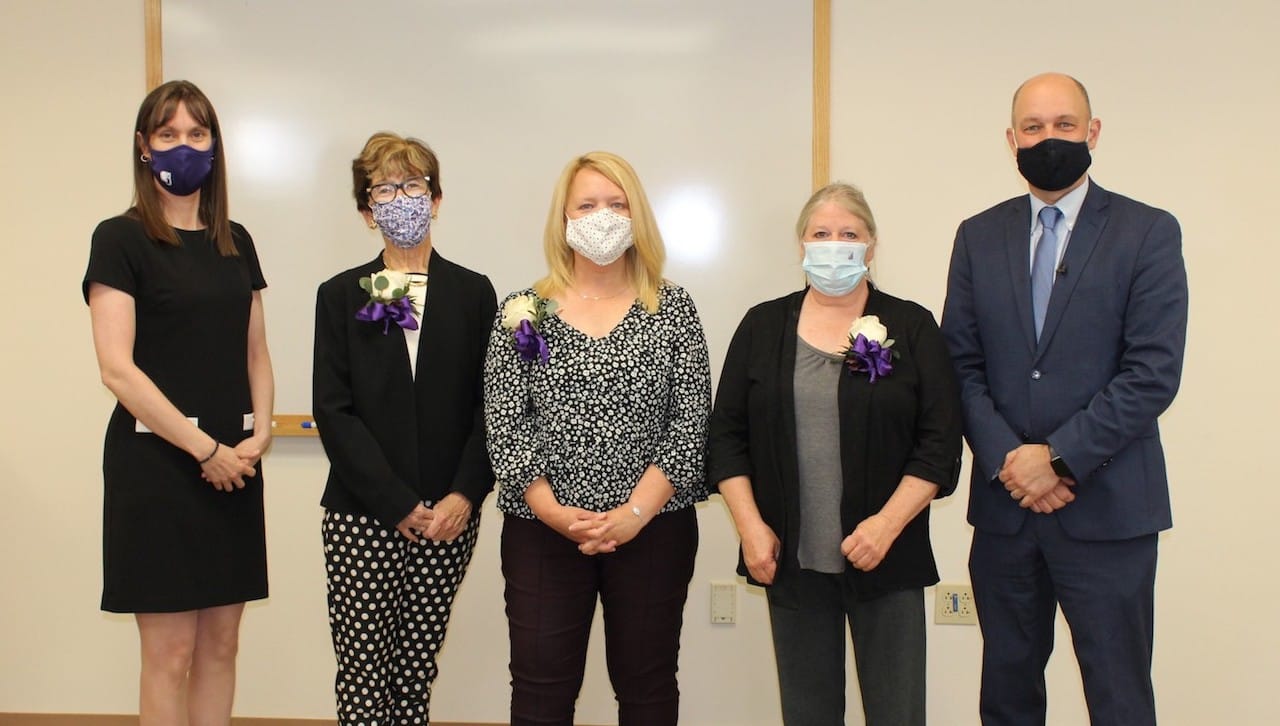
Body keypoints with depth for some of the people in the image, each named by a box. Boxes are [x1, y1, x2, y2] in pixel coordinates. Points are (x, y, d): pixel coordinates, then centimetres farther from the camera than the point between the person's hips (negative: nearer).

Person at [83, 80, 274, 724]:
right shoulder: (121, 239, -4)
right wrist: (206, 449, -13)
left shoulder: (235, 243, 13)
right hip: (156, 459, -5)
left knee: (220, 644, 10)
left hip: (233, 464, 5)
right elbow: (117, 368, -11)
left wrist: (259, 434, -3)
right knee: (170, 651, 0)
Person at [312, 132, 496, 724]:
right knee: (362, 673, 2)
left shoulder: (473, 293, 7)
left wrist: (464, 495, -10)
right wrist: (399, 505, -11)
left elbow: (490, 405, 4)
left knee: (417, 671, 8)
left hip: (449, 518, 1)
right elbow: (333, 411, -3)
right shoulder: (341, 296, 5)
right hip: (362, 518, 0)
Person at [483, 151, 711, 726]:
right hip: (542, 530, 0)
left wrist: (635, 514, -13)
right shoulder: (523, 312, 4)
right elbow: (504, 426, -2)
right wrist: (553, 511, -13)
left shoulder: (672, 308, 3)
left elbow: (691, 424, -4)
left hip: (654, 526, 0)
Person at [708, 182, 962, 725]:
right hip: (791, 560, 2)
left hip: (886, 558, -1)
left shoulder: (911, 328, 2)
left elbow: (940, 440, -3)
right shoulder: (762, 326, 7)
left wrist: (888, 523, -13)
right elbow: (727, 435, 6)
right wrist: (751, 526, -3)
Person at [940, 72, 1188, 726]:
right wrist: (1007, 459, -9)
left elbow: (1154, 371, -9)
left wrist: (1060, 458, -15)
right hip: (1003, 506, 3)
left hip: (1106, 508, -3)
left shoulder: (1148, 232, -1)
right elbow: (961, 364, 4)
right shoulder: (978, 237, 9)